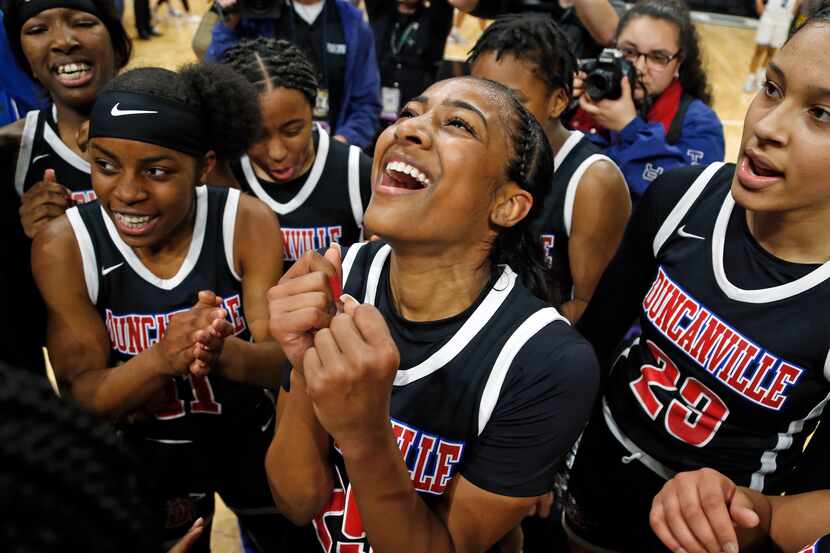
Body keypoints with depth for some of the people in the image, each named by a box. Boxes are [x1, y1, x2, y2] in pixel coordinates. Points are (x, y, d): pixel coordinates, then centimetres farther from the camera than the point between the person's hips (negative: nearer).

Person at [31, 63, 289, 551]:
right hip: (145, 453, 0)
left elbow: (280, 361, -21)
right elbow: (80, 396, -19)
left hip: (250, 436, 1)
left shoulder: (248, 222, -21)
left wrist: (224, 353, -44)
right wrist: (162, 358, -40)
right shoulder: (64, 246, -20)